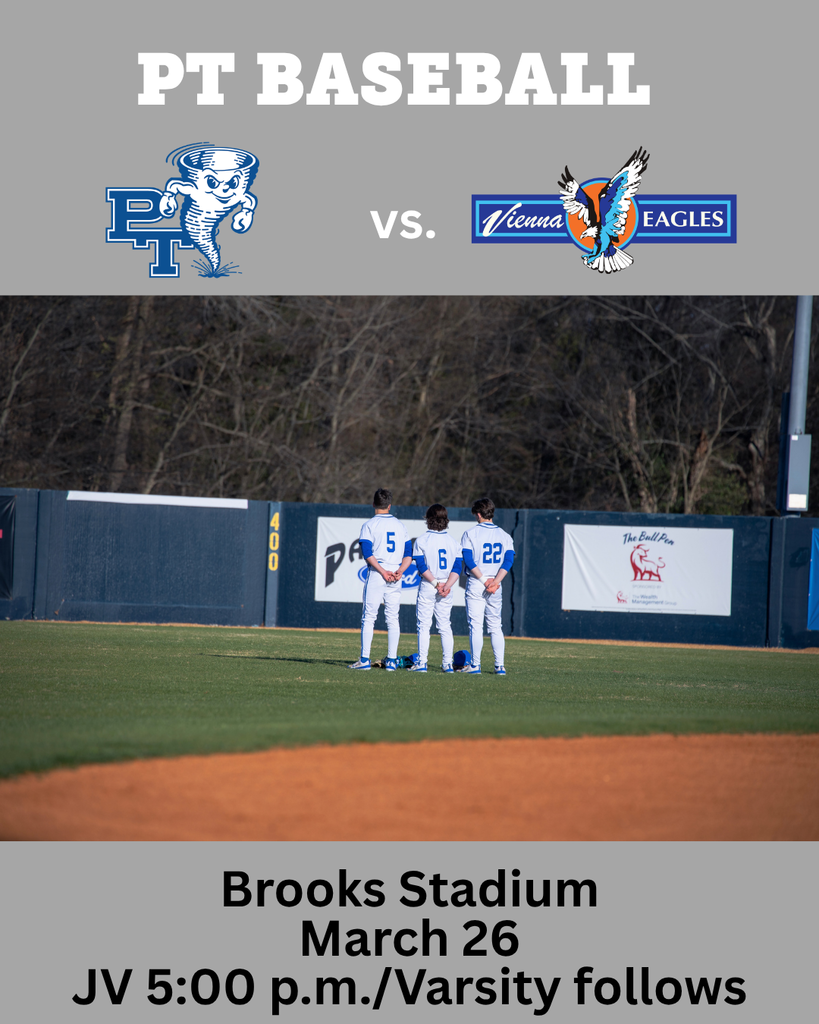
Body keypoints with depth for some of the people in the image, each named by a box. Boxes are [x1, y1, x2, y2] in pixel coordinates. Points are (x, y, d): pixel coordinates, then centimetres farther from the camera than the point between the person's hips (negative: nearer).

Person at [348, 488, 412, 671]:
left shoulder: (369, 525, 0)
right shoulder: (400, 526, 13)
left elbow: (367, 553, -12)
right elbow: (409, 554, 6)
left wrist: (383, 572, -14)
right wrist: (400, 571, -5)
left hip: (376, 574, -4)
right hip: (395, 576, 4)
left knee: (368, 617, 0)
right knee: (393, 618, 7)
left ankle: (365, 660, -6)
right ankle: (391, 661, 4)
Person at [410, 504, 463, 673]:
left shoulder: (422, 540, -5)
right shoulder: (452, 541, 6)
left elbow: (422, 566, -13)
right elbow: (457, 567, -2)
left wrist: (435, 583, -12)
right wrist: (447, 586, -10)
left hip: (427, 587, -4)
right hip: (447, 588, 4)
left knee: (423, 625, 1)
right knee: (445, 625, 9)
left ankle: (422, 662, -4)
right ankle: (448, 663, 5)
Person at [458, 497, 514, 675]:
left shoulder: (470, 533, -2)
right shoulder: (504, 535, 9)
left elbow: (468, 560, -12)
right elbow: (509, 560, -2)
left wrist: (484, 579, -12)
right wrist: (495, 581, -10)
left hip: (475, 584, -4)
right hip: (496, 586, 4)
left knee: (475, 625, -2)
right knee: (495, 625, 9)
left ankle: (475, 664, -5)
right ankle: (500, 665, 3)